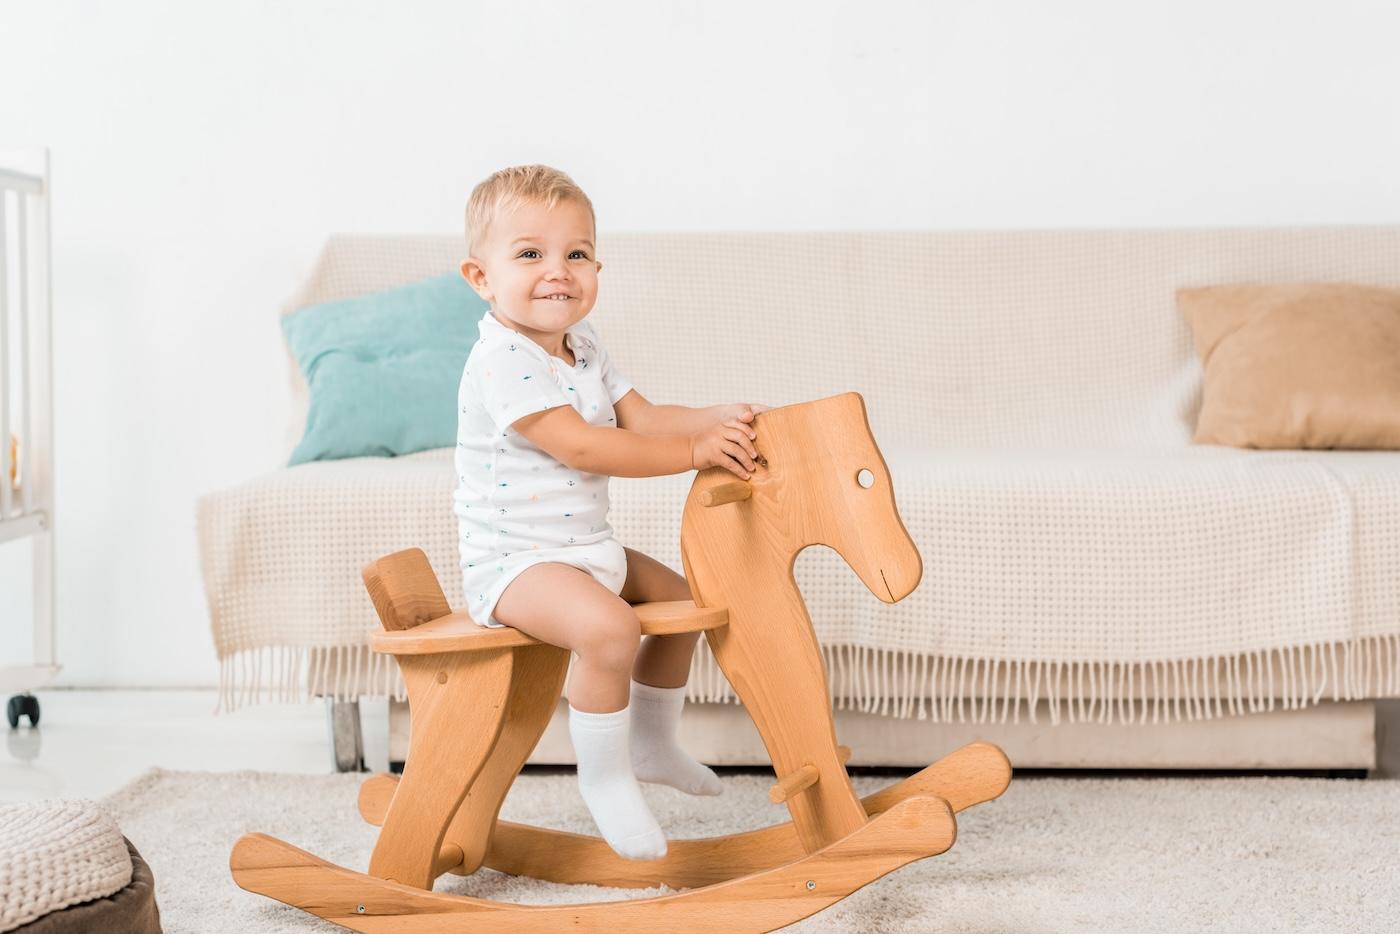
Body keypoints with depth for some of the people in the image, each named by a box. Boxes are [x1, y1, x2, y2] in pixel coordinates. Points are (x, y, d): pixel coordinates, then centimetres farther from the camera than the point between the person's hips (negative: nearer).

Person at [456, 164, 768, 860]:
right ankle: (604, 777, -14)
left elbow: (640, 417, 8)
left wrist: (719, 419, -11)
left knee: (682, 600, 22)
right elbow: (581, 445, -28)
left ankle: (652, 745, 39)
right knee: (608, 626, -35)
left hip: (585, 548, 10)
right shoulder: (502, 363, -22)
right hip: (514, 561, -10)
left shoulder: (583, 350, 9)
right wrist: (695, 453, -26)